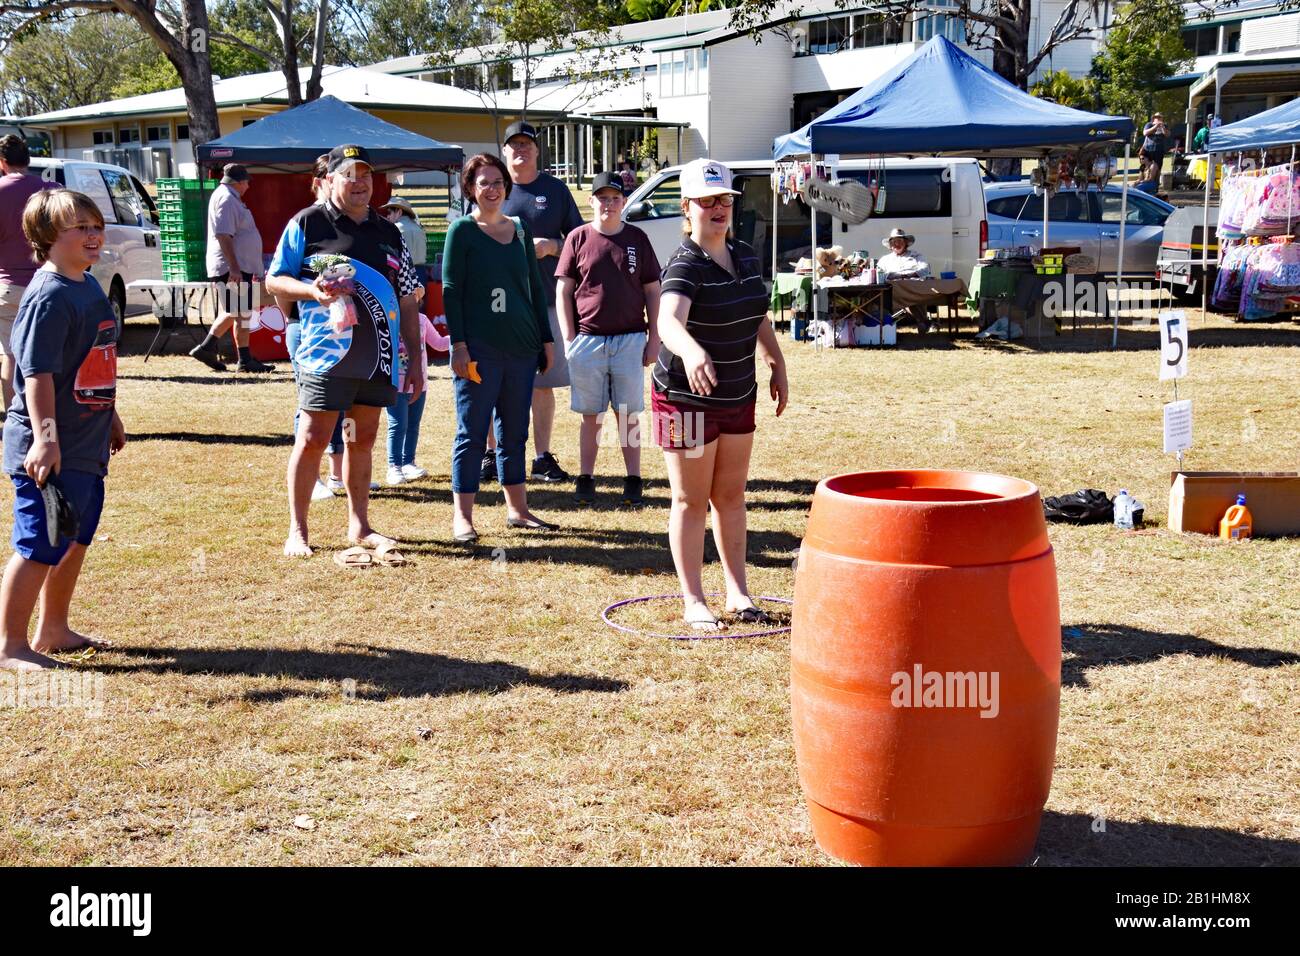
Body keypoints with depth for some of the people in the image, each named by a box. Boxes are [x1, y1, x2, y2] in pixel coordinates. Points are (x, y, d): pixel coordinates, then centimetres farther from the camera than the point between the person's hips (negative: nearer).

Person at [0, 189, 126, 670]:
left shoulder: (89, 287, 11)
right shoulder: (49, 297, -18)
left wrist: (110, 416, 28)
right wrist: (45, 437, -30)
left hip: (86, 446, 10)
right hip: (48, 451, -10)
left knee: (75, 540, 18)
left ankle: (53, 631, 31)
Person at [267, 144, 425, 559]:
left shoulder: (389, 233, 17)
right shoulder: (307, 224, 2)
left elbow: (407, 301, 18)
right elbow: (274, 280, 3)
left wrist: (415, 361, 14)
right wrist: (313, 291, -18)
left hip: (379, 358, 5)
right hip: (327, 353, -5)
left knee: (363, 440, 11)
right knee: (312, 439, -6)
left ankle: (359, 526, 19)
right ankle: (297, 531, 2)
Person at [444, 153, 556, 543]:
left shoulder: (521, 228, 13)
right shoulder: (462, 230, -1)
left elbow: (535, 287, 17)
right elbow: (451, 290, -5)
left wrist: (546, 339, 13)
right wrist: (458, 344, -13)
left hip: (521, 347, 5)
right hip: (479, 348, -5)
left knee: (515, 432, 12)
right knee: (472, 433, -2)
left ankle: (517, 509, 22)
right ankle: (462, 517, 2)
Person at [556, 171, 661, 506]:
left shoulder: (637, 239, 6)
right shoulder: (578, 238, 3)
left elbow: (652, 291, 9)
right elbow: (563, 291, 5)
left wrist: (654, 338, 3)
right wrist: (568, 339, -2)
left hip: (630, 340, 0)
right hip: (588, 339, 0)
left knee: (628, 414, 5)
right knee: (591, 414, 6)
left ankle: (633, 481, 11)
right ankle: (585, 480, 13)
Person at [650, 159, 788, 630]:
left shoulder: (746, 257, 4)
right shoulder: (686, 265, -20)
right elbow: (668, 322, -39)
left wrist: (777, 366, 17)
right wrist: (692, 351, -59)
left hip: (738, 395, 7)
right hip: (687, 397, -7)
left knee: (731, 494, 15)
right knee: (691, 501, 3)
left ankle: (738, 591, 26)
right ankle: (694, 601, 13)